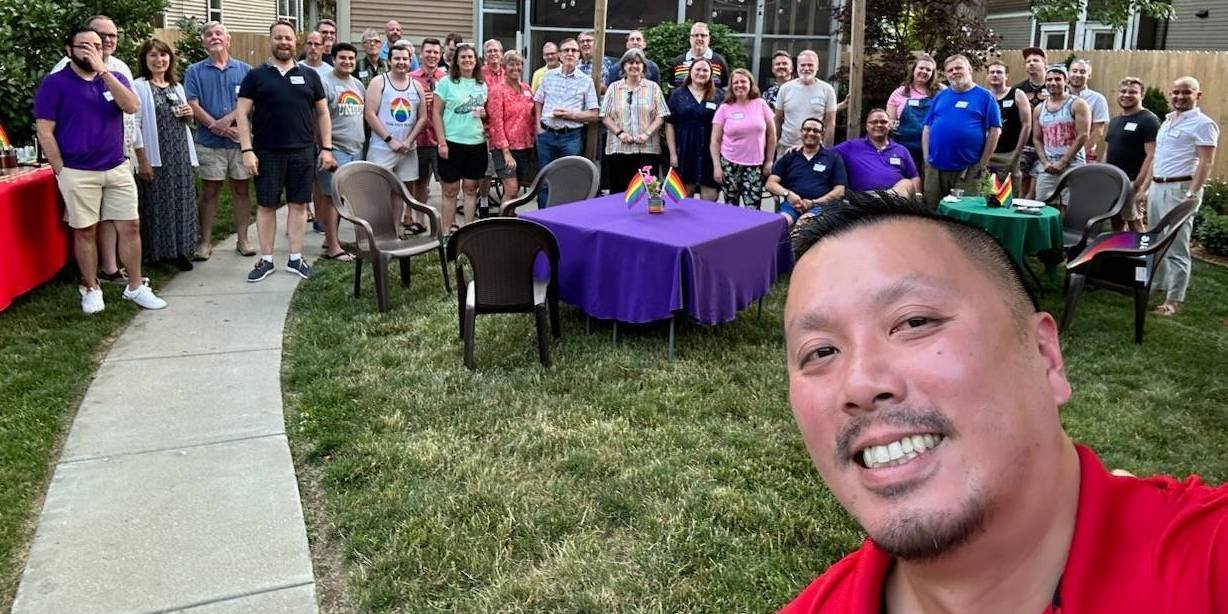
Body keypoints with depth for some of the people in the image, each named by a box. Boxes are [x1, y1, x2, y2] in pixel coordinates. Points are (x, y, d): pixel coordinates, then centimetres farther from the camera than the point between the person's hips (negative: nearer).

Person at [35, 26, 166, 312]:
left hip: (118, 169, 3)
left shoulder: (115, 78, 8)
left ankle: (136, 287, 15)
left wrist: (103, 70, -17)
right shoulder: (55, 83, -3)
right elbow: (45, 132, -5)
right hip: (78, 173, -3)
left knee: (131, 227, 4)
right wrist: (61, 171, -7)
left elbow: (132, 106, -13)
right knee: (84, 232, 6)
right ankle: (91, 289, 19)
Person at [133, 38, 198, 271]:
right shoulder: (139, 87, -4)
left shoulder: (177, 87, 14)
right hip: (155, 156, -5)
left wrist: (189, 116, 0)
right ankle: (157, 252, 9)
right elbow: (134, 126, -10)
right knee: (157, 204, 0)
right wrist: (142, 160, -15)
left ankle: (180, 250, 16)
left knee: (181, 202, 7)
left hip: (180, 155, 5)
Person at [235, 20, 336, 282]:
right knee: (266, 205, 4)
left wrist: (326, 148, 3)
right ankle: (266, 260, 13)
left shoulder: (309, 76, 9)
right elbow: (242, 113, 0)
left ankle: (295, 258, 15)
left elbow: (322, 113, 11)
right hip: (267, 153, -1)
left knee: (298, 204, 5)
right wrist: (247, 150, -9)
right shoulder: (255, 76, 3)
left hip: (303, 152, 2)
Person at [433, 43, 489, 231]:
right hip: (452, 142, -4)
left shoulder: (482, 85, 11)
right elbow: (436, 112, -4)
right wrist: (442, 142, -11)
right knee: (450, 190, 1)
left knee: (471, 188, 9)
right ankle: (449, 230, 9)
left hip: (477, 143, 4)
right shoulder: (446, 82, -2)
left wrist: (484, 114, -3)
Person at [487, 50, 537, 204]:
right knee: (511, 190, -14)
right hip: (504, 147, -5)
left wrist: (535, 139, 7)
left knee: (515, 190, 7)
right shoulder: (497, 90, -5)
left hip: (525, 146, 5)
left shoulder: (527, 89, 12)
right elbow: (496, 123, -10)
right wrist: (506, 152, -15)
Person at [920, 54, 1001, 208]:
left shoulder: (985, 96, 2)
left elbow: (994, 131, -1)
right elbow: (927, 128, 15)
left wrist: (982, 164, -5)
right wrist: (926, 157, 5)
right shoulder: (940, 96, 14)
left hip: (967, 170, -4)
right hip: (935, 168, 4)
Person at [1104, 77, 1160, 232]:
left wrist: (1140, 185, -22)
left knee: (1134, 224, -4)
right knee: (1116, 224, 12)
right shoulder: (1114, 121, 18)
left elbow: (1152, 156, -15)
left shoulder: (1149, 120, -7)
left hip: (1132, 184, -7)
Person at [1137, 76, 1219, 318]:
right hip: (1157, 187, 8)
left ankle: (1173, 300, -2)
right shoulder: (1168, 120, 16)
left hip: (1180, 189, -8)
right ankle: (1156, 284, 29)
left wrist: (1191, 195, -21)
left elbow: (1206, 163, -13)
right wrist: (1144, 188, 18)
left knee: (1176, 247, -6)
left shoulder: (1202, 124, -7)